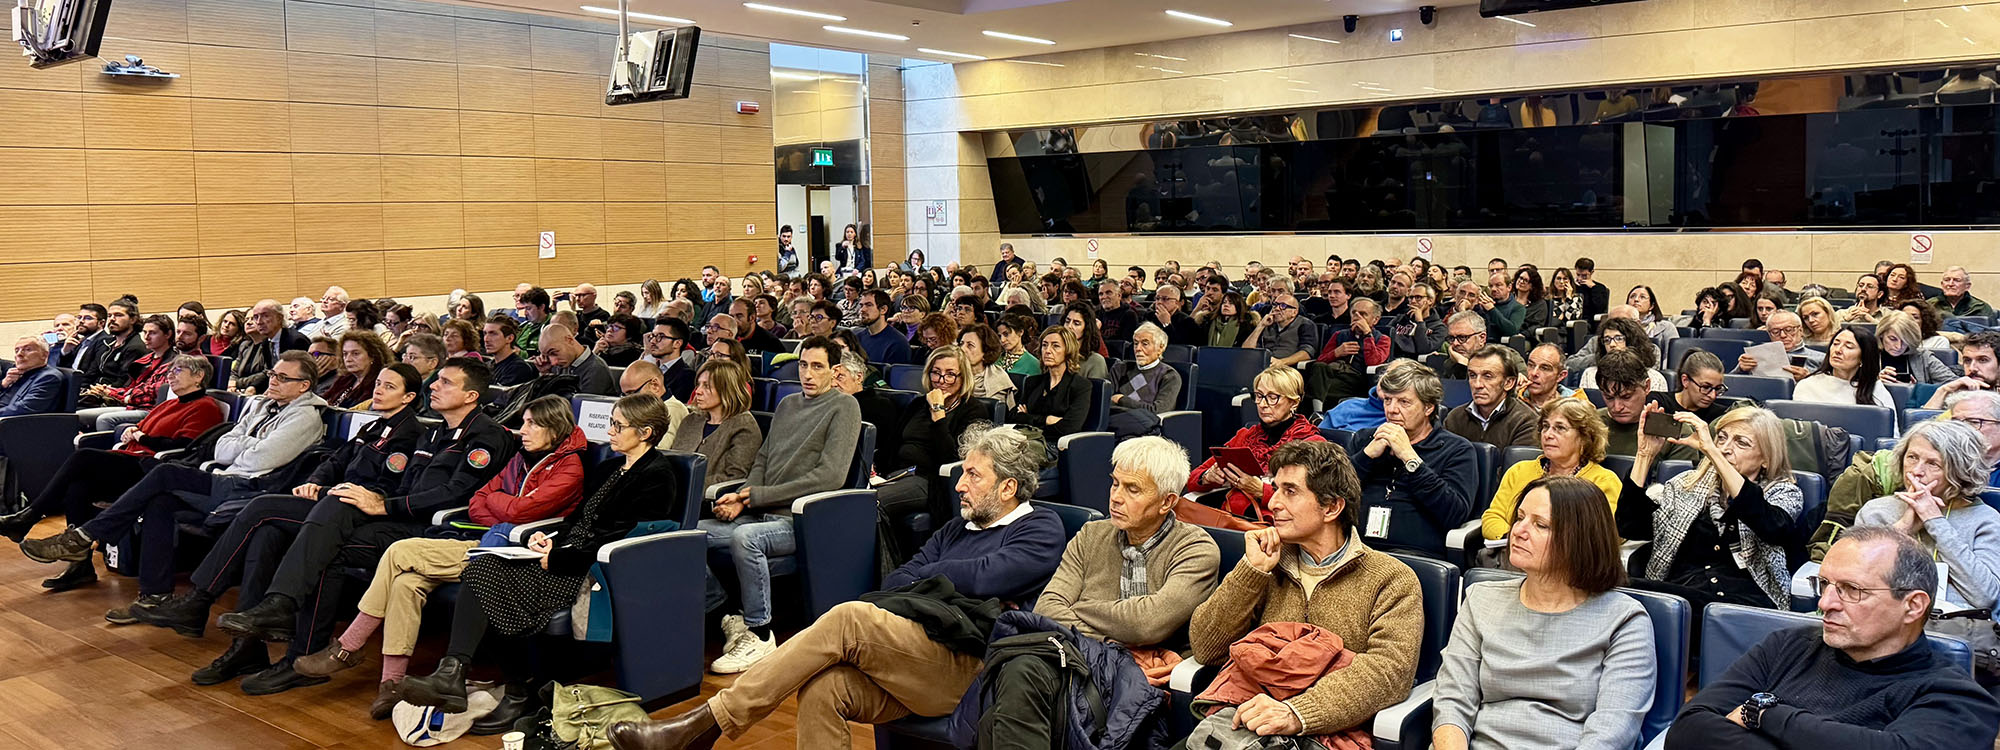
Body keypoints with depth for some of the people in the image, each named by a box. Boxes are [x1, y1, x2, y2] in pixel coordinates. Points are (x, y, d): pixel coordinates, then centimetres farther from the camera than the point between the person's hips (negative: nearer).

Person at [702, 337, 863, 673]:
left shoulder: (844, 406, -3)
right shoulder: (787, 404, 21)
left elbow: (829, 477, -13)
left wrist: (757, 495, -12)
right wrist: (741, 497, -3)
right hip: (762, 515, 8)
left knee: (744, 537, -34)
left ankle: (760, 635, -21)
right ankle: (727, 615, 3)